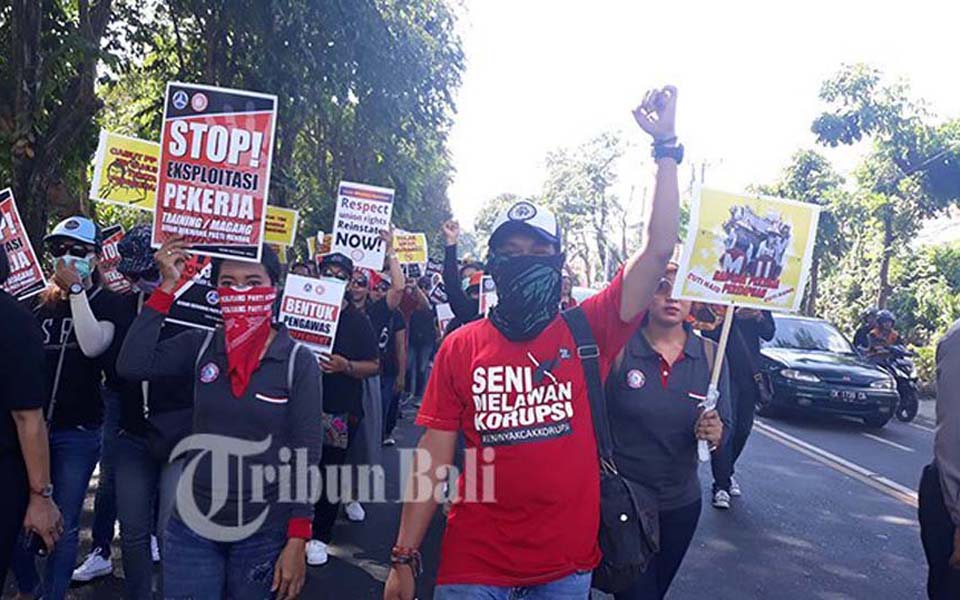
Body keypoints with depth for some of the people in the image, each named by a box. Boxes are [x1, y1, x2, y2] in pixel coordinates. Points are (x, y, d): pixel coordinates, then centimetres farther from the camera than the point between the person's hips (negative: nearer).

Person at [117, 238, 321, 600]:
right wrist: (168, 286, -14)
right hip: (192, 526, 2)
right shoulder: (200, 347, 1)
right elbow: (131, 366, -15)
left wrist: (296, 543, -11)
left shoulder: (299, 362, -9)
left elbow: (306, 456, -9)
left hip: (263, 533, -2)